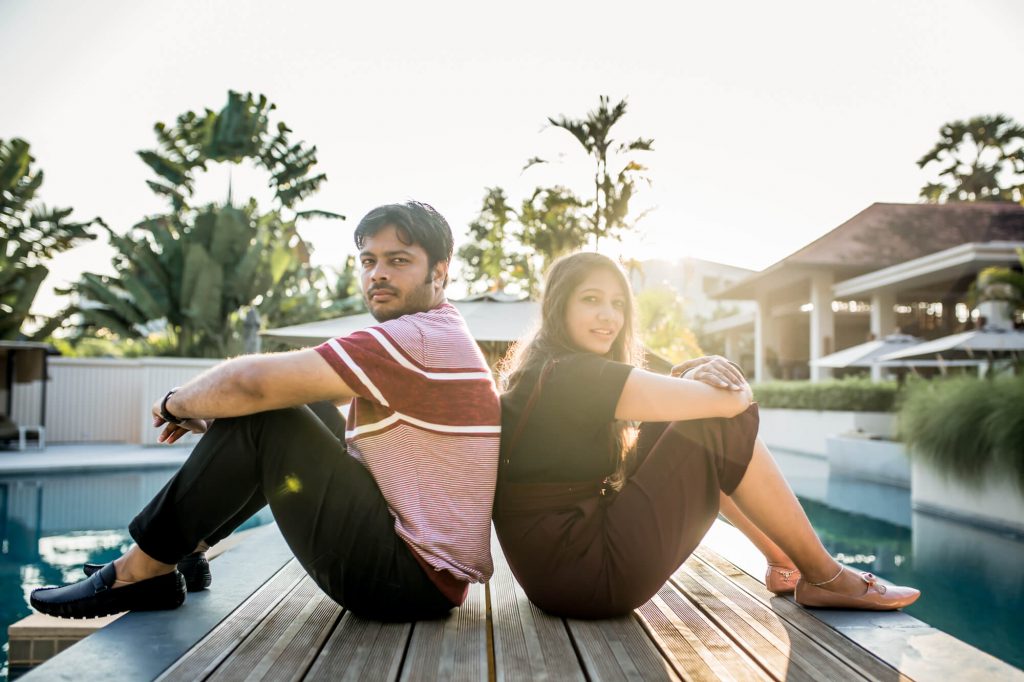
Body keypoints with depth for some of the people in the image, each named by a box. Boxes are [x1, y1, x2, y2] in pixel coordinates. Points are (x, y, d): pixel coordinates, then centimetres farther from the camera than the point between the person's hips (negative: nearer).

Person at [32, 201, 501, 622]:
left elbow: (250, 382, -24)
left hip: (410, 579, -10)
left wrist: (176, 404, -3)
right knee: (297, 401, 14)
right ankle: (184, 545, 17)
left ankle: (143, 569, 1)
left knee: (258, 417, -13)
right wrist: (208, 411, 6)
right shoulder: (437, 336, 13)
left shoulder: (416, 339, -20)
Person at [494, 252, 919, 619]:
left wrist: (694, 379, -9)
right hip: (586, 578, -10)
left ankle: (782, 560, 19)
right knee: (723, 422, -9)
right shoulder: (573, 374, -20)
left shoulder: (546, 372, 10)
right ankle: (824, 578, 6)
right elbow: (728, 402, -19)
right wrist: (734, 388, 4)